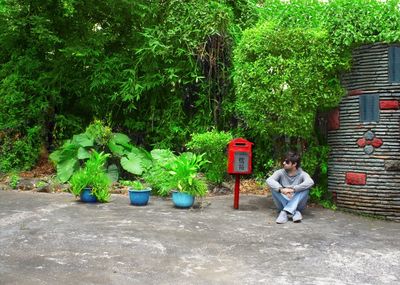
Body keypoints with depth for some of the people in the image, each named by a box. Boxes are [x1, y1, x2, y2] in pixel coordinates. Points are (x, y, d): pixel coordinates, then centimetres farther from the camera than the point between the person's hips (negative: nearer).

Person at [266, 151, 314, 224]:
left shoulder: (302, 174, -8)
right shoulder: (280, 173, -5)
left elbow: (310, 182, -31)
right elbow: (269, 180, -24)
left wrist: (293, 189, -40)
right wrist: (281, 189, -42)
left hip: (297, 204, -1)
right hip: (283, 204, 1)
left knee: (306, 188, -24)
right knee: (274, 187, -22)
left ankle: (284, 212, -34)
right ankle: (295, 212, -30)